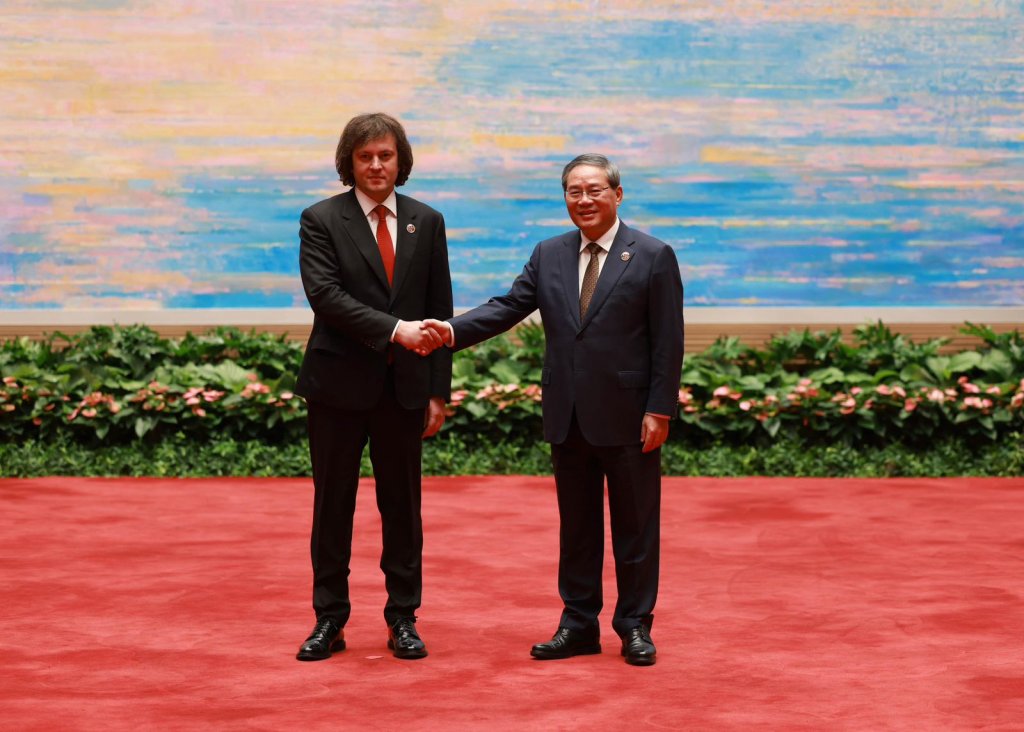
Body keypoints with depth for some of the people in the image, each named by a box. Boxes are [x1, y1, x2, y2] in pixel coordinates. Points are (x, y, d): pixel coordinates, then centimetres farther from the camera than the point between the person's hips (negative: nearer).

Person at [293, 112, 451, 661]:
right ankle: (329, 620, 12)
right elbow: (325, 295, -15)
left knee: (402, 505, 7)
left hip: (403, 387, 2)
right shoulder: (321, 221, -1)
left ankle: (403, 620, 15)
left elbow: (439, 312, 8)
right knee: (333, 504, 4)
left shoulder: (426, 223, 8)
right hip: (339, 386, -2)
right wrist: (394, 330, -24)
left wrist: (438, 390, 3)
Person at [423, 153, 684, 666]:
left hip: (627, 418, -4)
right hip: (568, 418, 4)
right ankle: (579, 625, 19)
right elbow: (507, 308, 2)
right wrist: (454, 330, -16)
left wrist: (660, 411, -12)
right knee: (576, 526, 11)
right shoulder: (548, 256, 9)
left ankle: (635, 628, 14)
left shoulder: (653, 257, -4)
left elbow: (668, 341, -6)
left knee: (635, 527, 4)